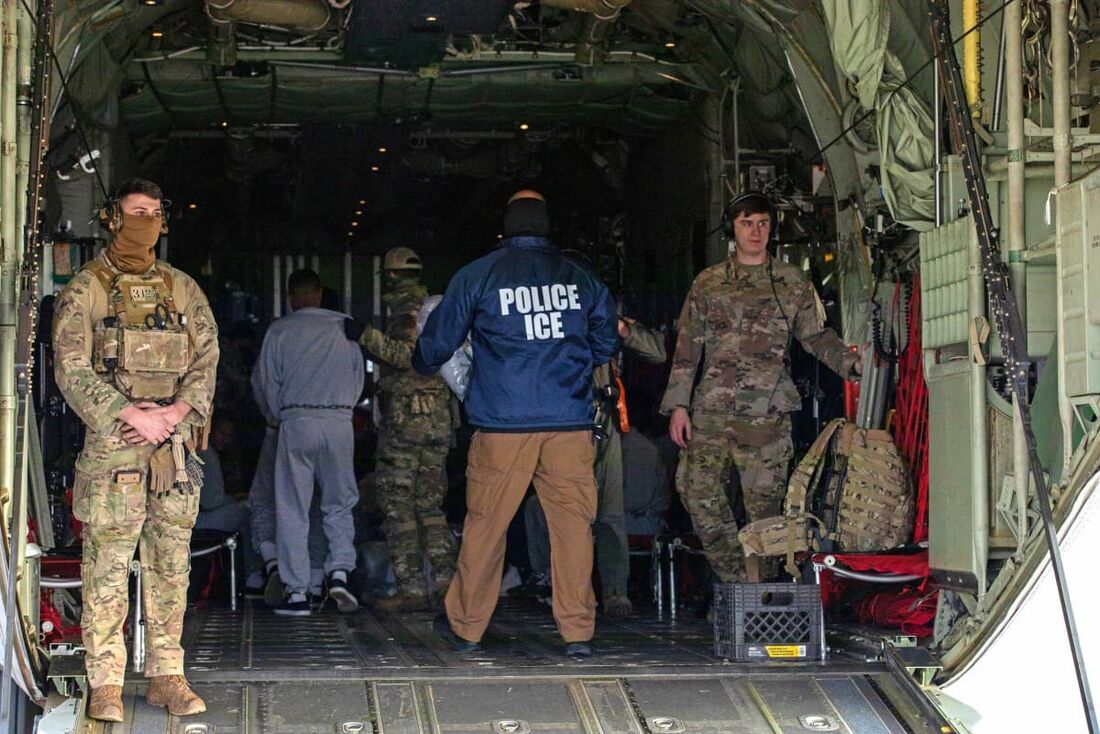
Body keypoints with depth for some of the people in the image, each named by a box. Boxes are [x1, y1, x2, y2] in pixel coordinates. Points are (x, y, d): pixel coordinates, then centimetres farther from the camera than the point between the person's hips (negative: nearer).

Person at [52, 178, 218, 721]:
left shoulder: (182, 289, 14)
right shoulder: (85, 289, 2)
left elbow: (206, 357, 7)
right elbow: (72, 369, -6)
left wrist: (175, 412, -10)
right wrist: (129, 415, -15)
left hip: (175, 441, 4)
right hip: (112, 441, -4)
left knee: (171, 564, 6)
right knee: (107, 566, -4)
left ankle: (167, 675, 13)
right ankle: (105, 683, 2)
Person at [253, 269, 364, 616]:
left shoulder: (279, 331, 1)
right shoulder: (346, 327, 6)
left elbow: (267, 386, 4)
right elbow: (359, 378, 12)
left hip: (297, 421, -2)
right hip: (340, 421, 2)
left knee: (292, 509, 3)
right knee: (339, 504, 14)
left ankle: (297, 592, 3)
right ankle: (339, 572, -4)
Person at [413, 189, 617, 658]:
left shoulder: (477, 275, 2)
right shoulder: (582, 278, 8)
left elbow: (437, 342, 10)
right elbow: (606, 344, 20)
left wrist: (423, 368, 33)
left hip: (503, 425, -1)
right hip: (570, 423, 1)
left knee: (485, 523, 7)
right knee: (573, 522, 4)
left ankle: (465, 626, 19)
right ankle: (578, 631, 3)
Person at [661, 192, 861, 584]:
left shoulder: (792, 282, 11)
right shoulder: (708, 283, 11)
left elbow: (816, 336, 14)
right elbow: (688, 347, 10)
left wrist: (852, 363, -3)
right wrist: (678, 405, 4)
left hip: (767, 414, -1)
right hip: (712, 409, 1)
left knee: (764, 500, -1)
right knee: (696, 487, -10)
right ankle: (735, 579, -1)